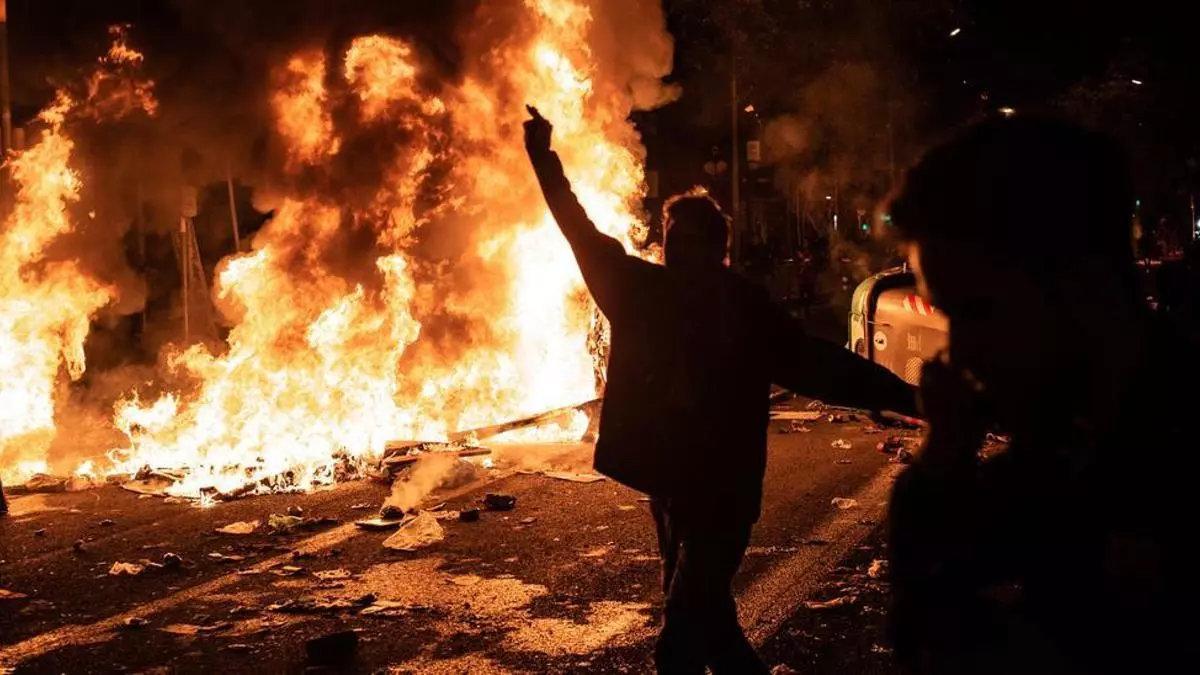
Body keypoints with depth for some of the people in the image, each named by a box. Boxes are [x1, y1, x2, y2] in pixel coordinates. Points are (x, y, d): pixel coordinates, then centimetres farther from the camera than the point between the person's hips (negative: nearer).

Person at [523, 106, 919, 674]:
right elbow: (588, 238, 8)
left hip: (721, 496, -5)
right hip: (670, 492, 6)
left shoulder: (745, 312, -10)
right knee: (707, 625, 20)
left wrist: (911, 397, -17)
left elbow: (823, 367, -10)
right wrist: (545, 159, 9)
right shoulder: (646, 291, 1)